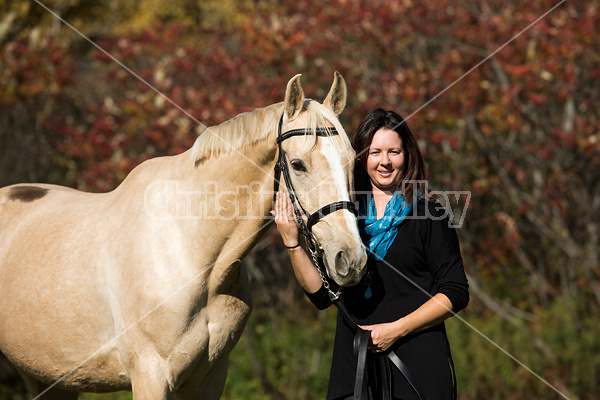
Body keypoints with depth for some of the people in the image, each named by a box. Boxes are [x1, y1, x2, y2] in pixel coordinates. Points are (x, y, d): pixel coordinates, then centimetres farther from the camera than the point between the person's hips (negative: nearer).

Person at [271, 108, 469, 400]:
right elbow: (321, 295, 7)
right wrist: (291, 242, -4)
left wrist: (396, 329, -12)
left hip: (418, 363, -3)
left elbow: (456, 293, -4)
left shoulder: (427, 215, -1)